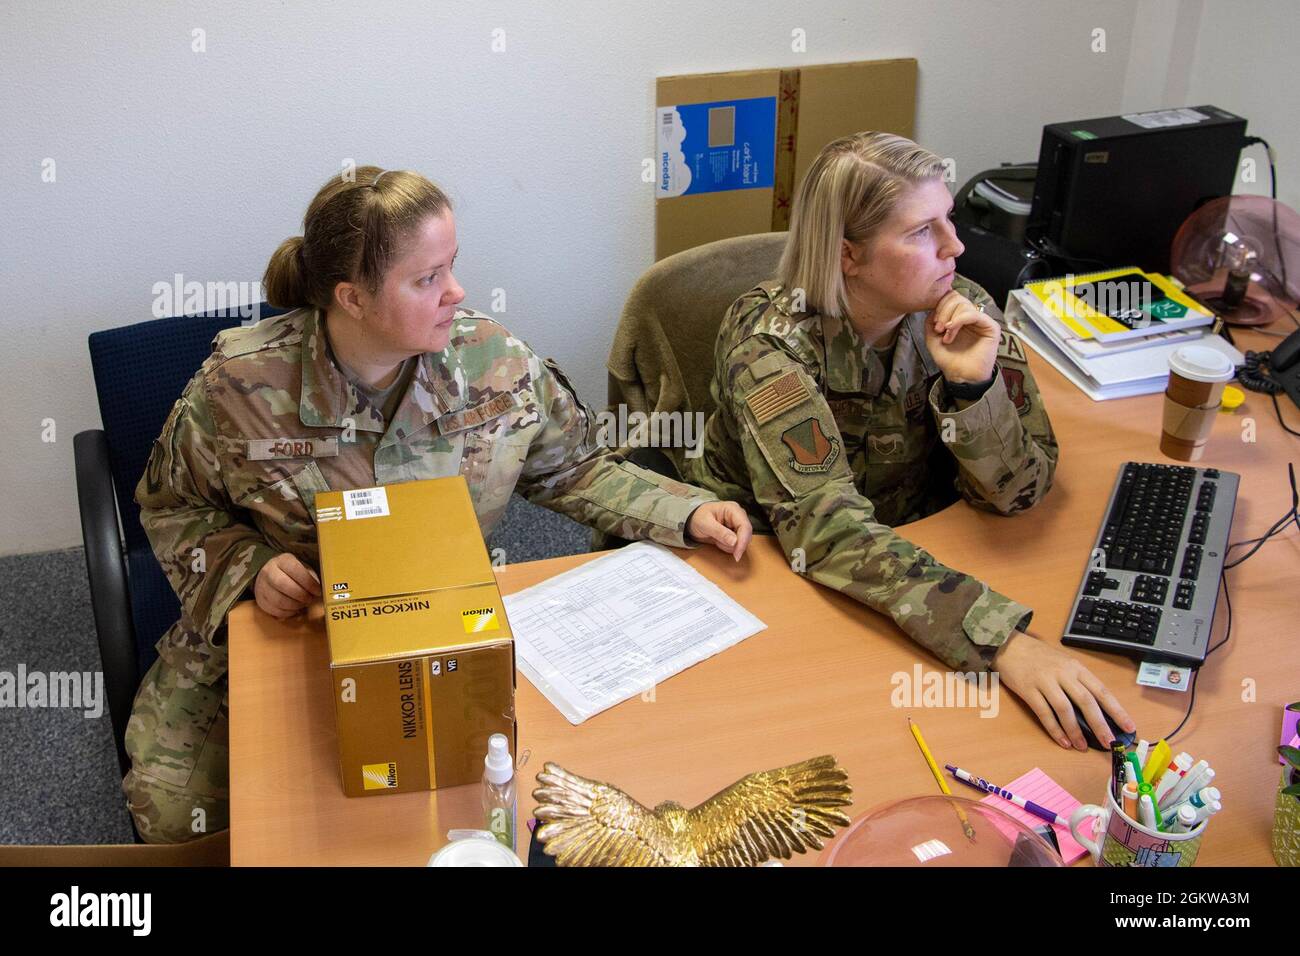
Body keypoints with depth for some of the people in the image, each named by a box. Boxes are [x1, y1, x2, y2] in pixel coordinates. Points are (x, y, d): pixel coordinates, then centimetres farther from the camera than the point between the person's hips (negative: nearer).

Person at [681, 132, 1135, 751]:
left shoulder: (963, 315, -11)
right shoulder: (771, 342, -24)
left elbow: (1017, 492, -9)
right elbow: (824, 528, -35)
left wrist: (973, 383, -29)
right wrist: (1003, 641, -46)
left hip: (914, 557, 4)